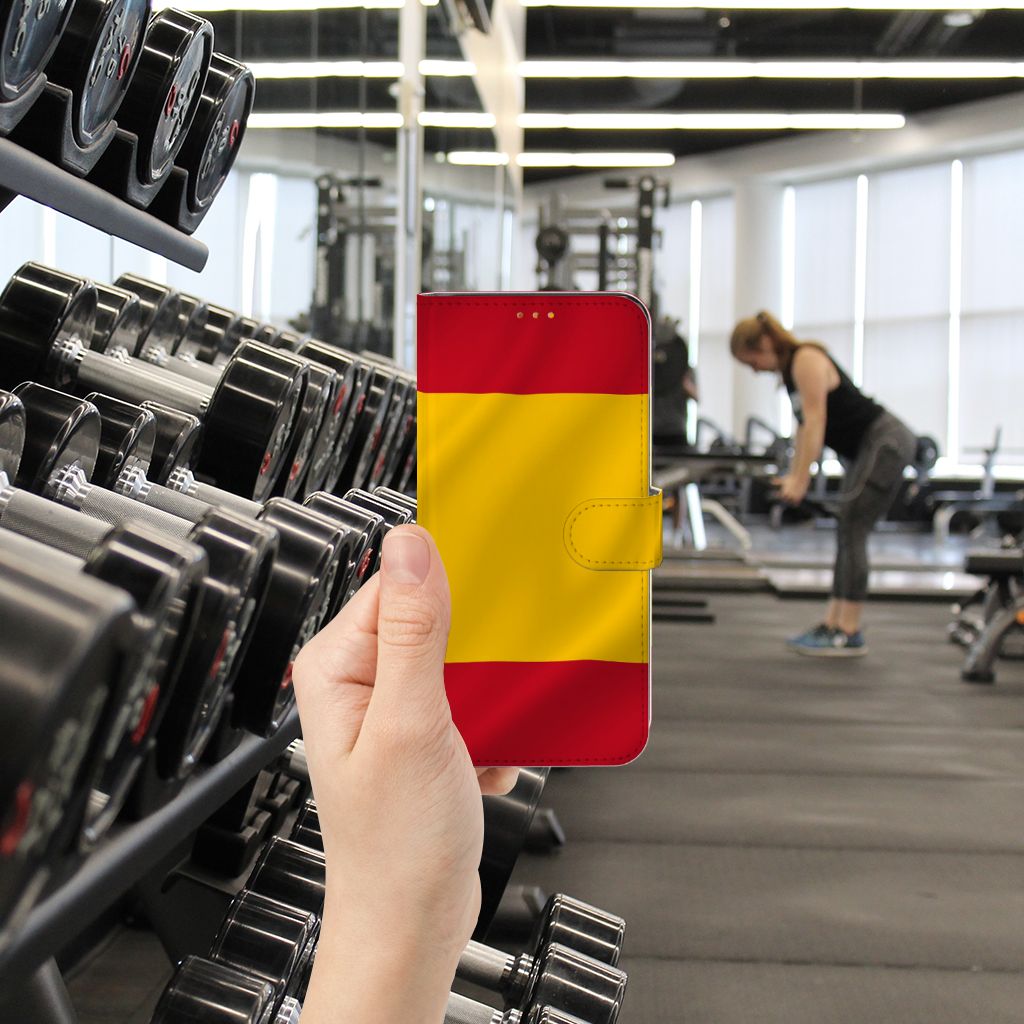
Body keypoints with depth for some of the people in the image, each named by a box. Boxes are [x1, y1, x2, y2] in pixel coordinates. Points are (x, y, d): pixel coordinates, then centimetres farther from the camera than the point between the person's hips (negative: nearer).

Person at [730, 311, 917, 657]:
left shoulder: (807, 360, -16)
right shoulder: (790, 369, 12)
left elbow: (815, 421, -22)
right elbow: (805, 426, 15)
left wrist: (800, 480, -23)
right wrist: (793, 476, 10)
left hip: (887, 443, -10)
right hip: (866, 448, 10)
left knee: (851, 531, -12)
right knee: (848, 534, 9)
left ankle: (849, 634, -10)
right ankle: (832, 624, 12)